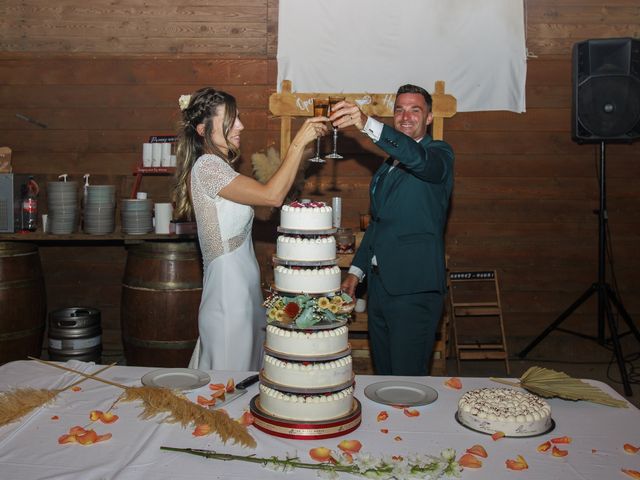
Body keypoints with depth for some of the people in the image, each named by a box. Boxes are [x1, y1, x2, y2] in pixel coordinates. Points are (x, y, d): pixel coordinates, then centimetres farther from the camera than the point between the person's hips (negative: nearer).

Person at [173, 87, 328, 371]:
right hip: (229, 293, -10)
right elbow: (272, 196, -23)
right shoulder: (206, 166, -15)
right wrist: (298, 143, -18)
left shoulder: (216, 167, 17)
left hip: (241, 290, 10)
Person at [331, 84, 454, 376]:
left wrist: (367, 124, -43)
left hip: (414, 288, -7)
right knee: (382, 373, 16)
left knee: (408, 377, -2)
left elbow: (418, 157, -31)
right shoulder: (388, 164, 19)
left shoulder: (439, 154, -5)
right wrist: (356, 271, 17)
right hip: (378, 283, 8)